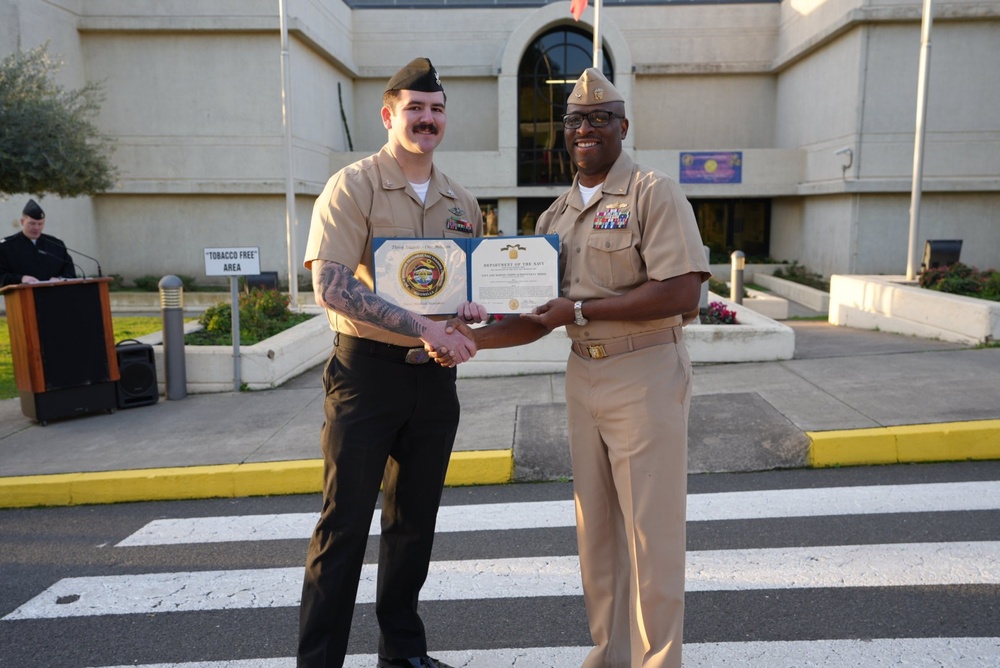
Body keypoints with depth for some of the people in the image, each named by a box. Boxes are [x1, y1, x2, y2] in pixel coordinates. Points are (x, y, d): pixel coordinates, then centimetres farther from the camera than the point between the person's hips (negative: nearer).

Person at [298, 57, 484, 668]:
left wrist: (474, 309, -3)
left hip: (435, 375, 6)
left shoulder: (462, 202, 11)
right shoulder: (353, 186, -6)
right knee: (345, 526, 2)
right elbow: (332, 287, -18)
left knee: (415, 524, 15)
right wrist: (421, 327, -25)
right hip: (368, 371, -5)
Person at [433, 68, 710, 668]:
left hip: (646, 377, -6)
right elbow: (538, 319, 10)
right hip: (583, 377, 7)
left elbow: (682, 293, -20)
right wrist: (471, 339, -4)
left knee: (651, 533, 2)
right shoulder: (556, 215, 12)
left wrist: (581, 309, -18)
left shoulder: (654, 193, -8)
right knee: (595, 528, 15)